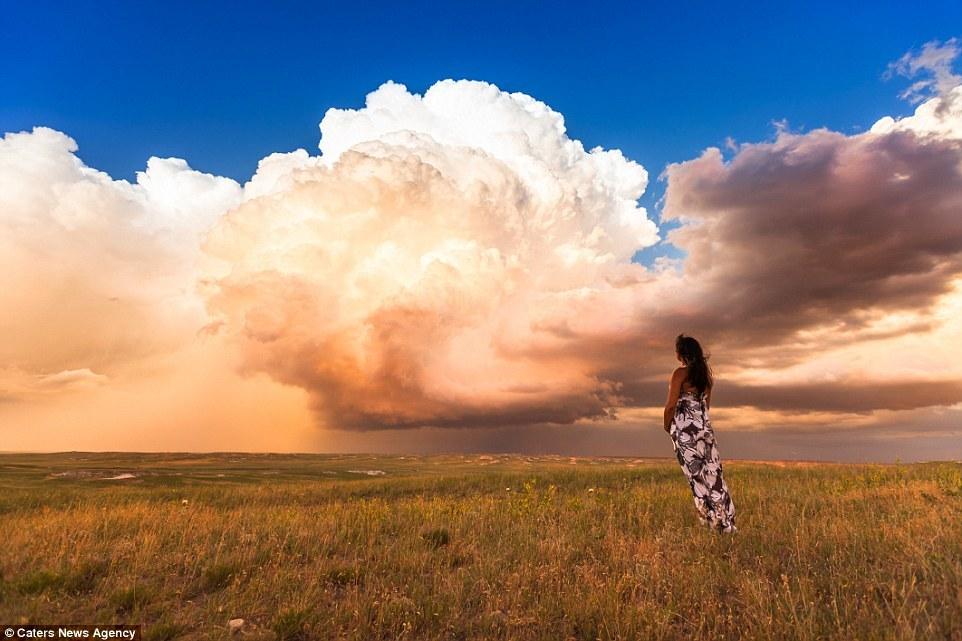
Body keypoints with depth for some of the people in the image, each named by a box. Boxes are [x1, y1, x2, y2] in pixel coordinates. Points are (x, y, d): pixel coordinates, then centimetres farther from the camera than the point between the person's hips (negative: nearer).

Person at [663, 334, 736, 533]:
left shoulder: (680, 373, -12)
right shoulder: (706, 372, 9)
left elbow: (671, 405, -12)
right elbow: (707, 402, 15)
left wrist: (667, 425, 3)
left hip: (685, 426, -6)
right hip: (705, 424, 7)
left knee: (696, 473, 1)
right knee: (712, 471, 10)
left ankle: (713, 519, 5)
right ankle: (727, 522, 14)